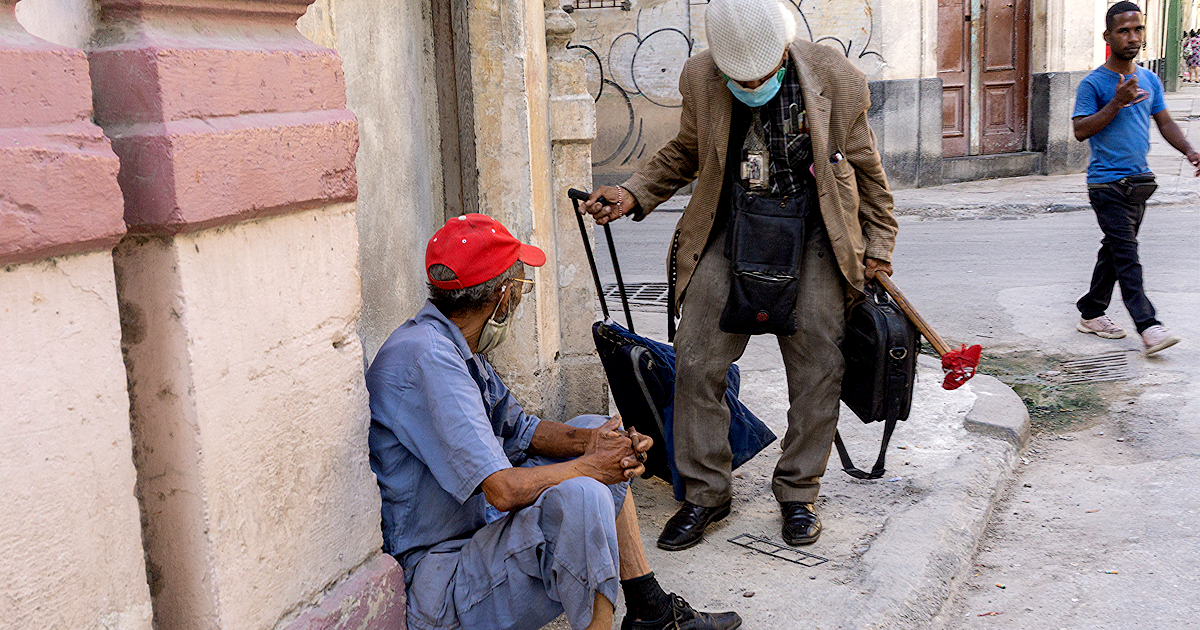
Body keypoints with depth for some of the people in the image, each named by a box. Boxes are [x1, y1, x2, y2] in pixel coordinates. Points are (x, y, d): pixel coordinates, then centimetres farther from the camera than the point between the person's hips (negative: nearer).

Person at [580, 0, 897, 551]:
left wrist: (878, 243, 11)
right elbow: (686, 153, 14)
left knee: (818, 371, 1)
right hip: (729, 234, 1)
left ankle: (798, 493, 19)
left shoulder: (837, 81, -7)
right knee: (696, 363, -3)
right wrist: (634, 194, 0)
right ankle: (705, 493, 13)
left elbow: (866, 167, 7)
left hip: (813, 240, -1)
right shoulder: (699, 79, -4)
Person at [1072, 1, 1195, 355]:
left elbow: (1164, 122, 15)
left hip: (1139, 180, 7)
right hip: (1108, 183, -7)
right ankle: (1147, 326, -13)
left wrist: (1188, 151, 0)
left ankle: (1091, 313, 25)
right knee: (1126, 255, -10)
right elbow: (1081, 131, -13)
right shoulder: (1093, 83, -8)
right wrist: (1117, 103, -21)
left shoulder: (1149, 80, 11)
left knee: (1115, 251, 13)